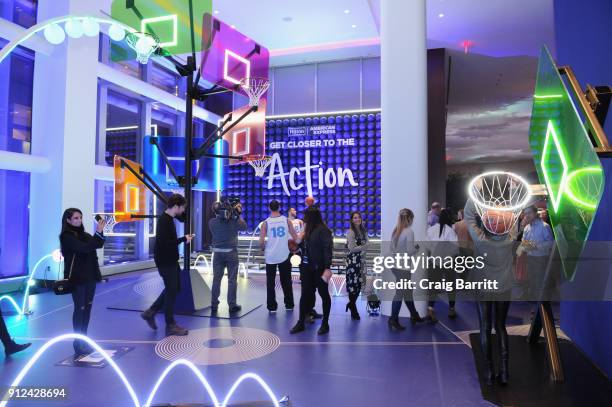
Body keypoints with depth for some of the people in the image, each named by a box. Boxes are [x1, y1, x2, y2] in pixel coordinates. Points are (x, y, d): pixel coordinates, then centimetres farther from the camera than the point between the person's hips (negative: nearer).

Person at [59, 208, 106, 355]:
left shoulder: (84, 234, 9)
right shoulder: (66, 236, -10)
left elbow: (99, 244, -1)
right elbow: (83, 248, -23)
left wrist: (100, 231, -15)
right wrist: (98, 233, -25)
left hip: (90, 276, 6)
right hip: (77, 278, -6)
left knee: (87, 307, 10)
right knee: (79, 308, -2)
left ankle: (83, 339, 20)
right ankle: (78, 343, 6)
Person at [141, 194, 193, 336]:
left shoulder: (169, 218, 10)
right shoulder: (164, 221, -20)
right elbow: (164, 242, -28)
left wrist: (183, 238, 7)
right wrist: (183, 239, -20)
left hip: (171, 260, 10)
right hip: (165, 262, -10)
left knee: (174, 288, 19)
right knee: (172, 291, -1)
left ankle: (150, 312, 28)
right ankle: (170, 326, 11)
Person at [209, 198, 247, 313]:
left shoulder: (212, 222, -5)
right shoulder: (234, 221, -10)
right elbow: (244, 226, 6)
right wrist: (238, 215, 9)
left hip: (218, 253, 3)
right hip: (231, 253, -2)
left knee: (216, 279, 11)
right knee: (232, 280, 5)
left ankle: (214, 304, 17)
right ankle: (232, 305, 8)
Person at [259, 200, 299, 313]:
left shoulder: (266, 223, -6)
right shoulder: (287, 220, -2)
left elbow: (261, 242, -8)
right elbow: (296, 239, -1)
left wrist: (264, 249, 12)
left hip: (271, 256, -1)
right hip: (284, 256, 1)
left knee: (270, 282, 9)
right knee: (286, 281, 15)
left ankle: (272, 306, 11)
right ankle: (289, 304, 23)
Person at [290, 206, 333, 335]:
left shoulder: (323, 230, -13)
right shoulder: (308, 230, 10)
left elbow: (328, 250, -17)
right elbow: (304, 247, 13)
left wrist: (327, 268, -22)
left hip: (319, 269, -7)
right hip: (307, 268, 7)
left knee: (324, 295, 8)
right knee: (305, 295, 11)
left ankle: (325, 324, 19)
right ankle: (301, 323, 20)